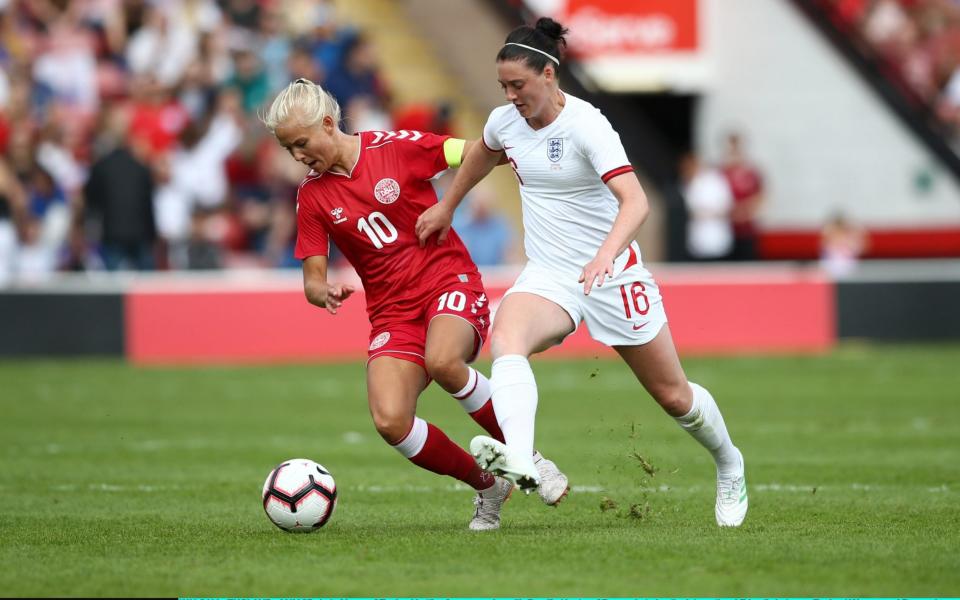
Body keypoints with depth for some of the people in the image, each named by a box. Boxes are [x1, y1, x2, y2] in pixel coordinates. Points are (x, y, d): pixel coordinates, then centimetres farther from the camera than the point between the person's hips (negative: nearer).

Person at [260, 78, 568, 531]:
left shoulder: (396, 148, -5)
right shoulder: (312, 196, 4)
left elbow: (479, 152, 0)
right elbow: (312, 282, 5)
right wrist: (326, 292, -19)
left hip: (451, 282, -3)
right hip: (392, 312, 4)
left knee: (442, 361, -37)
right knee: (390, 422, -21)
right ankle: (487, 485, 2)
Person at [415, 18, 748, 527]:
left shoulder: (586, 125, -20)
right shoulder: (505, 122, -1)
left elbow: (635, 202, -32)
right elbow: (483, 155, 26)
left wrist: (605, 254, -49)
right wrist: (446, 207, 31)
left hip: (612, 273, -4)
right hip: (547, 275, 4)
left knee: (673, 395, 8)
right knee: (505, 339, -32)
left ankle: (729, 466, 40)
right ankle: (520, 462, -53)